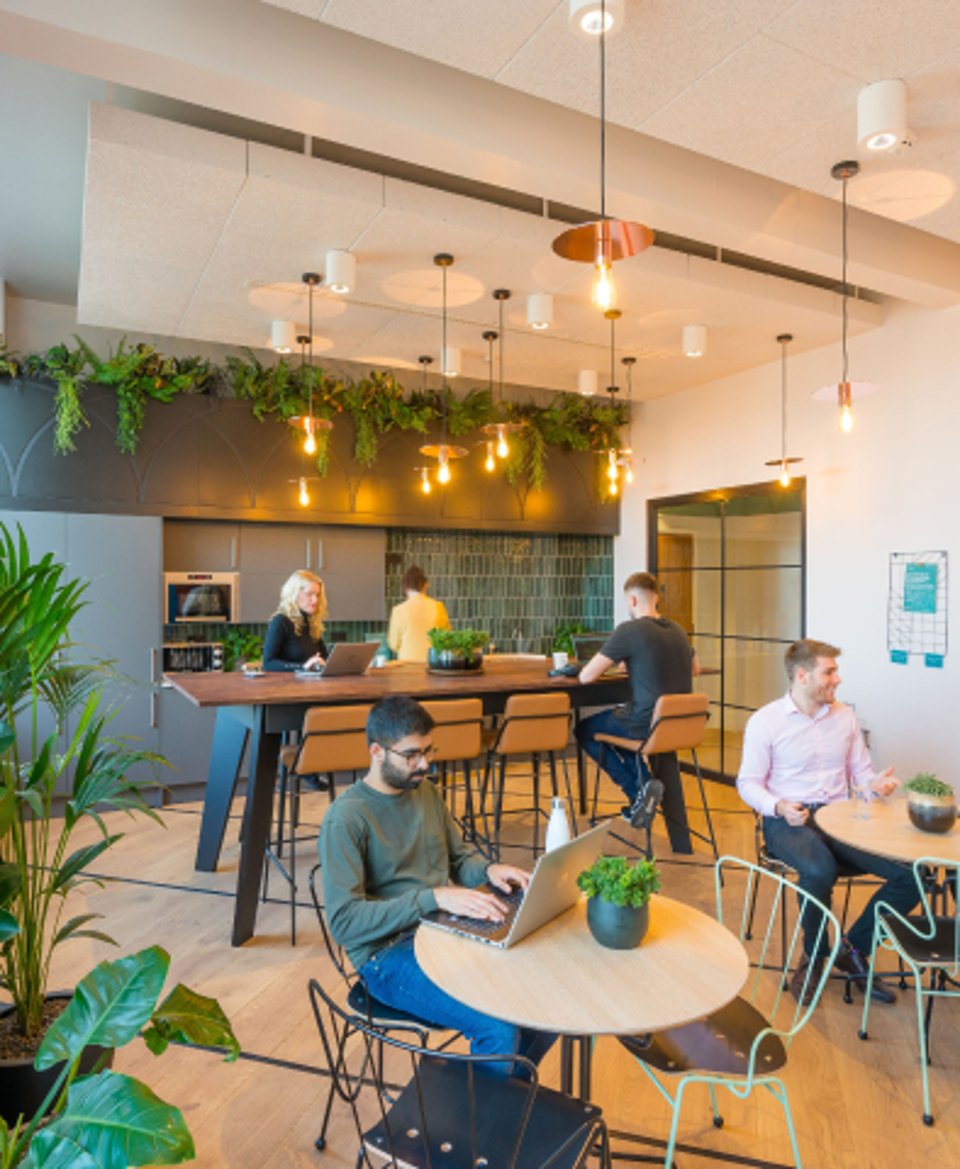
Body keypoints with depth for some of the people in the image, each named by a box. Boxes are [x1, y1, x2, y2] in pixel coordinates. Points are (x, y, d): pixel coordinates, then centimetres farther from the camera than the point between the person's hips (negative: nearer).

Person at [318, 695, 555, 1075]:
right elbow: (344, 921, -20)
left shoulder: (426, 792, 8)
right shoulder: (345, 819, -15)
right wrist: (434, 897, -27)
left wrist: (488, 870, -6)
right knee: (500, 1027, -26)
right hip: (388, 954, -7)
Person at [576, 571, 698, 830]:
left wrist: (605, 663, 10)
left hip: (648, 725, -8)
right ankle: (642, 788, 21)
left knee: (585, 730, 15)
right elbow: (695, 669, 28)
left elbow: (586, 677, -14)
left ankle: (638, 789, 1)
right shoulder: (677, 630, 8)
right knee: (616, 716, 32)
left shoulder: (629, 630, -15)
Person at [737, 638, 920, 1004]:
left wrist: (876, 783, -8)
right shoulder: (765, 721, -4)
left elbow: (860, 770, 15)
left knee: (912, 873, -17)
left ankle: (853, 949, 3)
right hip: (788, 821, -5)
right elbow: (748, 783, -3)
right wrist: (779, 807, -22)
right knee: (819, 870, -36)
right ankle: (814, 954, -4)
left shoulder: (844, 715, 11)